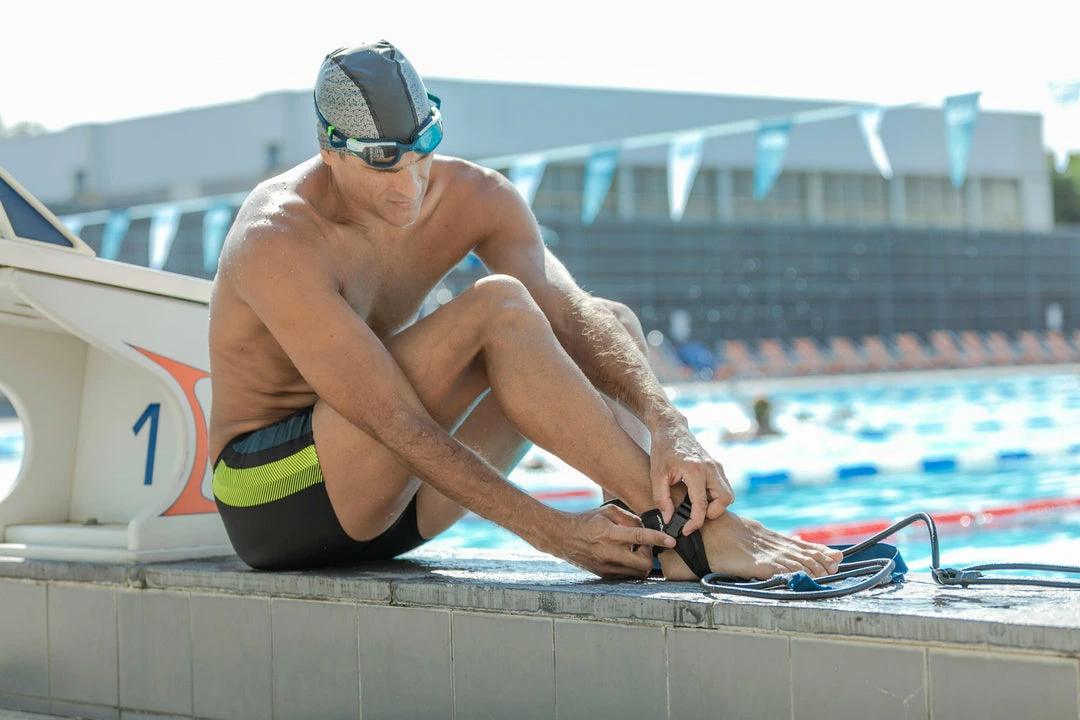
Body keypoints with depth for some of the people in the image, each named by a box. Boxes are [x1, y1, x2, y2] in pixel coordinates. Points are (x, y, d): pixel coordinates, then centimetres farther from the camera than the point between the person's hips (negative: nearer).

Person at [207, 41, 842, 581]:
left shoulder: (473, 197, -4)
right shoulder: (278, 242, -23)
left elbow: (574, 315, -17)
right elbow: (397, 423, -28)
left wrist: (667, 427, -35)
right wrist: (551, 532, -33)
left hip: (390, 506, 7)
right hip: (274, 496, -7)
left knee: (612, 323, -4)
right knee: (498, 307, -27)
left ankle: (651, 532, -25)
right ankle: (692, 529, -31)